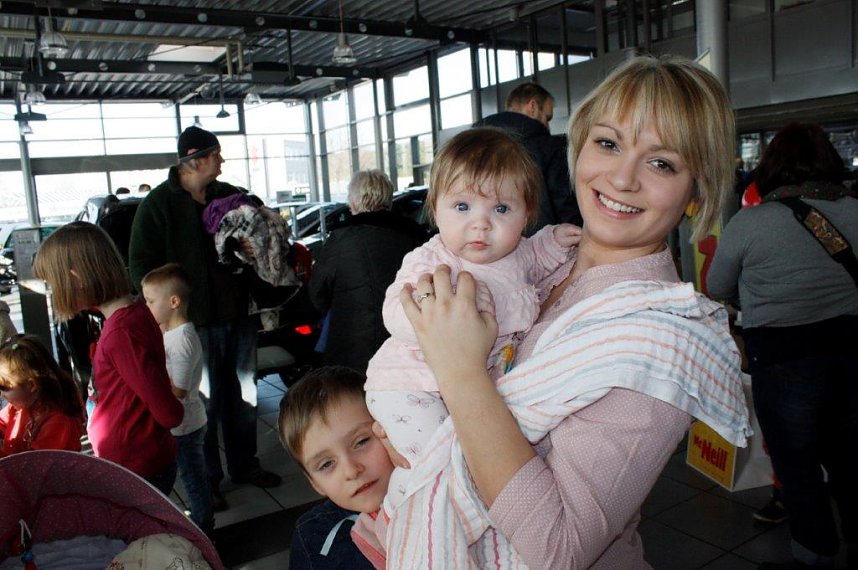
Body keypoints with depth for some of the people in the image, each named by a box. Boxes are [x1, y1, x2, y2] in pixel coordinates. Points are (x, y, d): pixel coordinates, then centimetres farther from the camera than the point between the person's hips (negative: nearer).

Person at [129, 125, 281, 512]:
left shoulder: (230, 197, 8)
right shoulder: (159, 203, -5)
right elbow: (141, 263, -6)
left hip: (238, 314, 5)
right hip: (195, 321, -5)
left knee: (242, 396, 16)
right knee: (203, 403, 4)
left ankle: (244, 464, 32)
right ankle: (206, 480, 20)